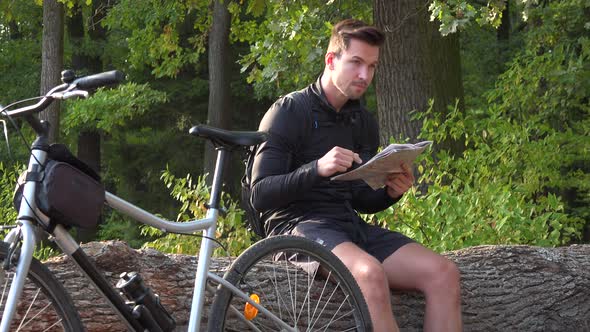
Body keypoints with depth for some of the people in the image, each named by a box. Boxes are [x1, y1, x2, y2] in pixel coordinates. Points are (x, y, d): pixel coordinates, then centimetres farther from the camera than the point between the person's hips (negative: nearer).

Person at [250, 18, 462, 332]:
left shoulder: (364, 123, 16)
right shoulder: (289, 111, -3)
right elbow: (260, 194, -10)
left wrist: (391, 193, -1)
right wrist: (317, 169, -26)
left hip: (349, 224, 6)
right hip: (299, 224, -6)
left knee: (443, 273, -19)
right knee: (370, 272, -38)